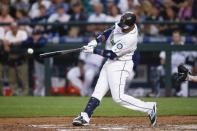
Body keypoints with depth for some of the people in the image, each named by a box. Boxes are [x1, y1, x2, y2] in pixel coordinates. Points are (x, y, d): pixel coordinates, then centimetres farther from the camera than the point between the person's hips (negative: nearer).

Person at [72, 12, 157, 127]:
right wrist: (95, 42, -1)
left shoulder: (130, 39, -28)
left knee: (118, 97, -13)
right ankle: (84, 117, 5)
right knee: (98, 91, 5)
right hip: (111, 63, 9)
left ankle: (149, 108, -7)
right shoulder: (121, 25, -5)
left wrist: (93, 50, -17)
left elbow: (112, 54, -24)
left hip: (120, 66, -9)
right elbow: (110, 32, 13)